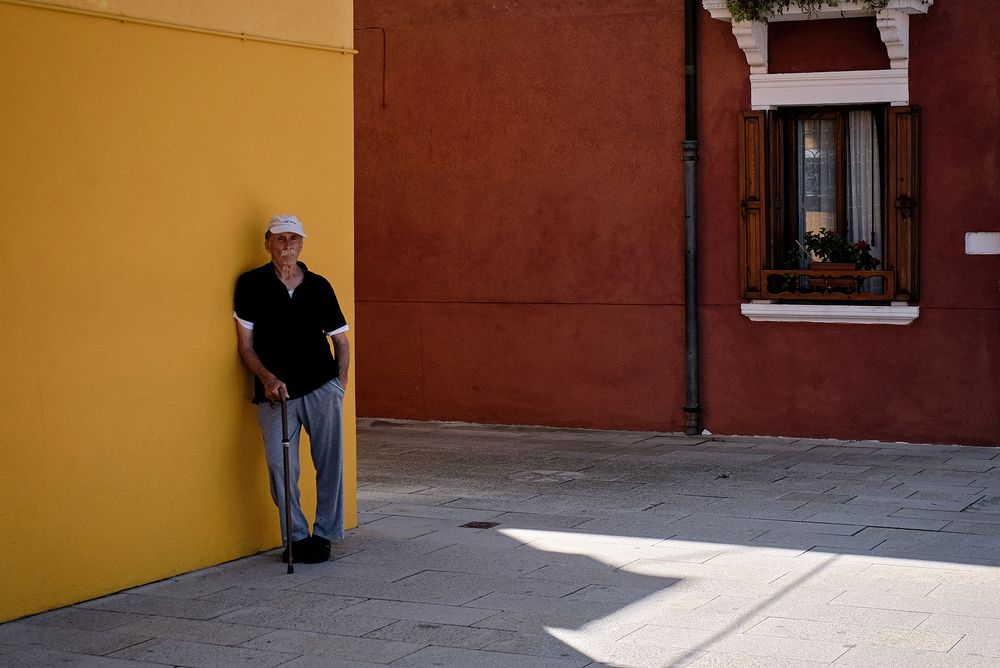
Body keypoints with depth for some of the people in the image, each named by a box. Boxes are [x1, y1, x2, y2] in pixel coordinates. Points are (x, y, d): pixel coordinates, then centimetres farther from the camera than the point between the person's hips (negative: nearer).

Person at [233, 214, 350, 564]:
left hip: (321, 388, 1)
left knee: (330, 462, -2)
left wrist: (340, 383, 4)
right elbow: (245, 345, 3)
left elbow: (341, 341, 15)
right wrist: (267, 378, -12)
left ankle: (323, 534, 10)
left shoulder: (319, 286, 7)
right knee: (280, 466, -8)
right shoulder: (251, 284, 3)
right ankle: (296, 538, 6)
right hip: (274, 392, -1)